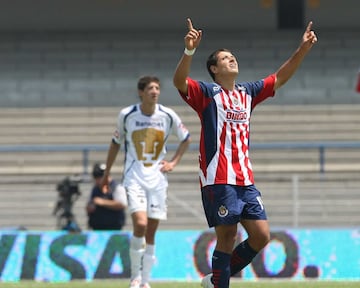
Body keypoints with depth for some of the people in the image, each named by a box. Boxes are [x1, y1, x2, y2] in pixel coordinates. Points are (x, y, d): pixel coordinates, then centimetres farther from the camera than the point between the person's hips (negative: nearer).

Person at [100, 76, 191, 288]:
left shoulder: (168, 115, -1)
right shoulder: (127, 115, -4)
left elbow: (186, 138, 16)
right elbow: (116, 142, 12)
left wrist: (174, 162, 5)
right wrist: (107, 173, 16)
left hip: (157, 178, 2)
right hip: (134, 177, -2)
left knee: (151, 231, 2)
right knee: (140, 224, -20)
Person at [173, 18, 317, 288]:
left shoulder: (248, 92, 17)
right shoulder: (206, 93, -1)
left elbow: (279, 77, 23)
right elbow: (180, 81, -19)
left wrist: (303, 49, 12)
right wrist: (189, 51, -36)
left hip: (246, 180, 6)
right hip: (219, 180, -6)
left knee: (261, 236, 1)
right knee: (227, 238, -8)